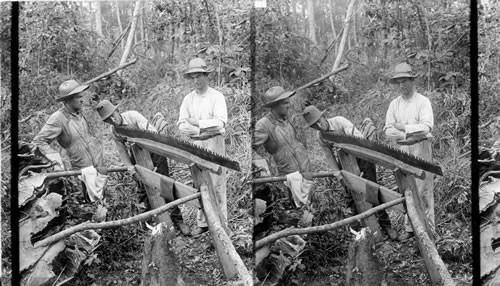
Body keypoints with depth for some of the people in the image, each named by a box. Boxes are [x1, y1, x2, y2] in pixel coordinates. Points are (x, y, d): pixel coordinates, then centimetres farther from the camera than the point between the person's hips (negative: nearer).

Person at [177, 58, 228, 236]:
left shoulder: (217, 97, -5)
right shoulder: (188, 99, 9)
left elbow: (220, 123, -17)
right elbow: (182, 126, 0)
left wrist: (197, 123, -13)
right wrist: (205, 129, -14)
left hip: (214, 143, -4)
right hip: (195, 145, 4)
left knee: (216, 184, -3)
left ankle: (221, 224, 3)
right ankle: (202, 223, 15)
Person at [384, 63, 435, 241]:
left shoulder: (423, 101, -2)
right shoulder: (394, 104, 11)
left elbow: (426, 127, -16)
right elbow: (388, 130, 1)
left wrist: (403, 128, -11)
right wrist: (411, 134, -12)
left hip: (420, 149, -5)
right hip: (401, 150, 5)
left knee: (423, 190, -6)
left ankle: (428, 229, -1)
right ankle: (410, 228, 15)